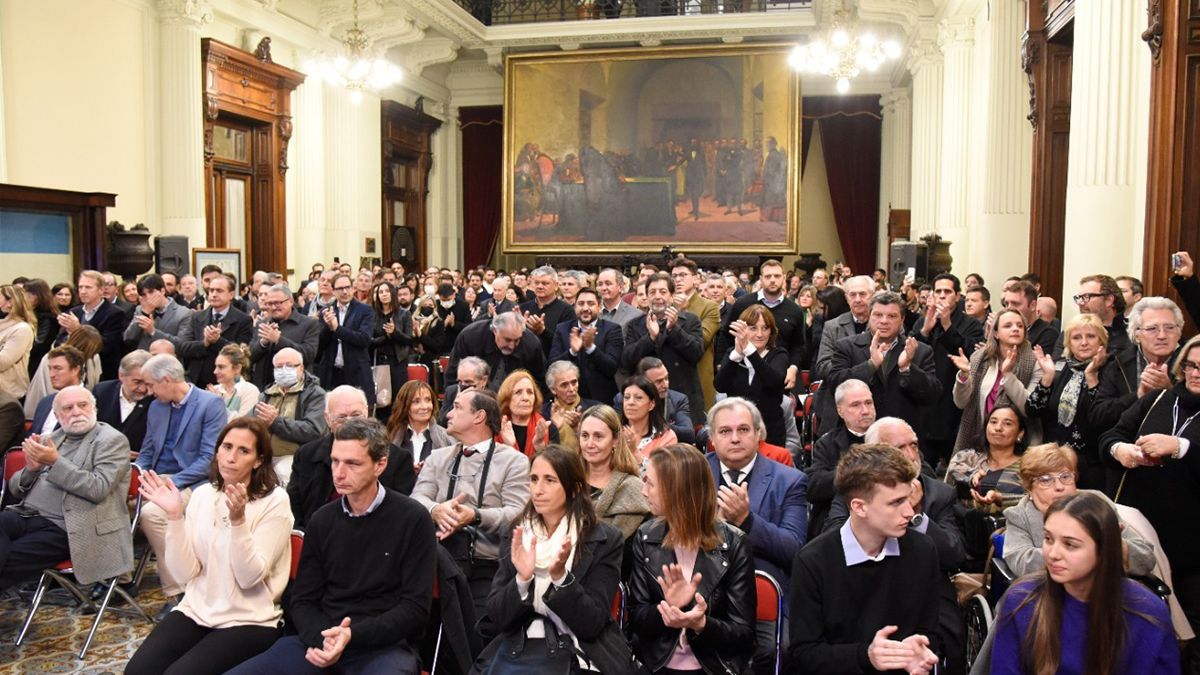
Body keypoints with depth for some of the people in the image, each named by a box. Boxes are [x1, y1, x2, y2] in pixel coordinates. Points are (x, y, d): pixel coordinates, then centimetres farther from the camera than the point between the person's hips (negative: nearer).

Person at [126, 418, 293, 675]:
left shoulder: (274, 501, -11)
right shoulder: (202, 494, 3)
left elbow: (250, 577, -17)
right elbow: (185, 573, -2)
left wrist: (238, 520, -29)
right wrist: (174, 515, -12)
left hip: (248, 621, -4)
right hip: (196, 610, 5)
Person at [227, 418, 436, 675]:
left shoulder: (412, 519, -7)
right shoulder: (322, 520, 8)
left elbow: (415, 607, -7)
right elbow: (302, 599, 10)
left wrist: (352, 635, -19)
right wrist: (321, 638, -11)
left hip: (386, 645, -4)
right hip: (321, 641, 5)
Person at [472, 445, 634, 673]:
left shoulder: (605, 540, -7)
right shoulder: (516, 537, 3)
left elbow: (592, 624, -10)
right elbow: (497, 617, -1)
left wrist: (560, 576, -23)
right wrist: (522, 579, -18)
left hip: (578, 654, -2)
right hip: (521, 649, 2)